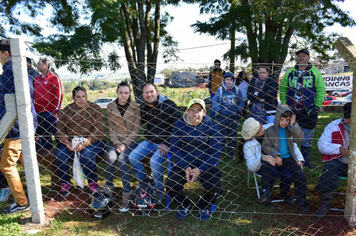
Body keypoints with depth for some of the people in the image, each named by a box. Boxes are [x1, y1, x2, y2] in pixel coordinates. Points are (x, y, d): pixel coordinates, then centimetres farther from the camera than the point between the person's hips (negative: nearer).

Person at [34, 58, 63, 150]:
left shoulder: (54, 78, -4)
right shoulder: (36, 79, 16)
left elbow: (59, 95, -8)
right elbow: (34, 95, 20)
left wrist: (56, 110, -12)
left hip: (50, 113, -7)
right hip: (38, 113, 7)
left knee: (56, 132, -3)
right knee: (42, 136, 15)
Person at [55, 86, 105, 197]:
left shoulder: (95, 108, -1)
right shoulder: (67, 110, 10)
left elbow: (99, 131, -10)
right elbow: (60, 130, 7)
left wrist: (85, 143, -21)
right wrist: (66, 142, -13)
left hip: (92, 141, -3)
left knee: (86, 156, -32)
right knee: (59, 155, -22)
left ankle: (93, 184, -7)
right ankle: (65, 184, 1)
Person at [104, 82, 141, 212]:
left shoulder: (135, 107, -4)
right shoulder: (111, 107, 4)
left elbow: (136, 130, -5)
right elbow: (111, 129, 4)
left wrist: (125, 144, -14)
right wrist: (116, 143, -10)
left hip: (131, 141, -2)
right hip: (116, 140, 2)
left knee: (121, 159, -27)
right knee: (110, 157, -27)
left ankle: (127, 194, -20)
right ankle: (108, 188, -9)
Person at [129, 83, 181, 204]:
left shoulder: (168, 105, -13)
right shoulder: (144, 107, 7)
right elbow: (138, 122, 26)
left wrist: (168, 144, -19)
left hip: (165, 143, -6)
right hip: (149, 142, 7)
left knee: (154, 161, -30)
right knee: (132, 157, -10)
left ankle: (160, 191, -4)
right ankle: (144, 183, 12)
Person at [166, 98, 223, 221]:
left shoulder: (211, 126, -7)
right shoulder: (180, 125, -3)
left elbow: (215, 152, -9)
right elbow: (174, 148, -3)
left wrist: (200, 169, -19)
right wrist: (186, 167, -17)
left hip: (205, 163, -1)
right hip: (184, 163, 1)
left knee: (215, 189, -23)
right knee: (170, 186, -21)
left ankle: (203, 206, 15)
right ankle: (183, 204, 16)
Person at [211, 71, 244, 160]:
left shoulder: (237, 90, 3)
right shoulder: (220, 90, -1)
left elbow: (241, 102, 9)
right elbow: (214, 102, -1)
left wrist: (238, 111, -2)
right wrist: (219, 110, -12)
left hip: (234, 117, 2)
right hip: (222, 117, -1)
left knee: (233, 136, 8)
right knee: (222, 136, 4)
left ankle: (231, 154, 22)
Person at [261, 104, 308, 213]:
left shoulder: (291, 130, 9)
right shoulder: (270, 130, 0)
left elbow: (300, 138, -7)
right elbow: (266, 145, -4)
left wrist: (293, 125, -17)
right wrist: (276, 156, -18)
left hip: (288, 159, 3)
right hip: (274, 159, -2)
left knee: (300, 174, -17)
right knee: (268, 171, -32)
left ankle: (301, 202, 3)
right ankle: (267, 191, -3)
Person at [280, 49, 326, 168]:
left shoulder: (315, 73, 1)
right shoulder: (289, 72, 7)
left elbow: (321, 90, 0)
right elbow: (282, 89, 8)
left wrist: (317, 106, -6)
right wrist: (284, 104, 2)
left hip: (309, 111, -1)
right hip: (291, 110, 1)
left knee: (307, 137, 8)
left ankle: (305, 158, 24)